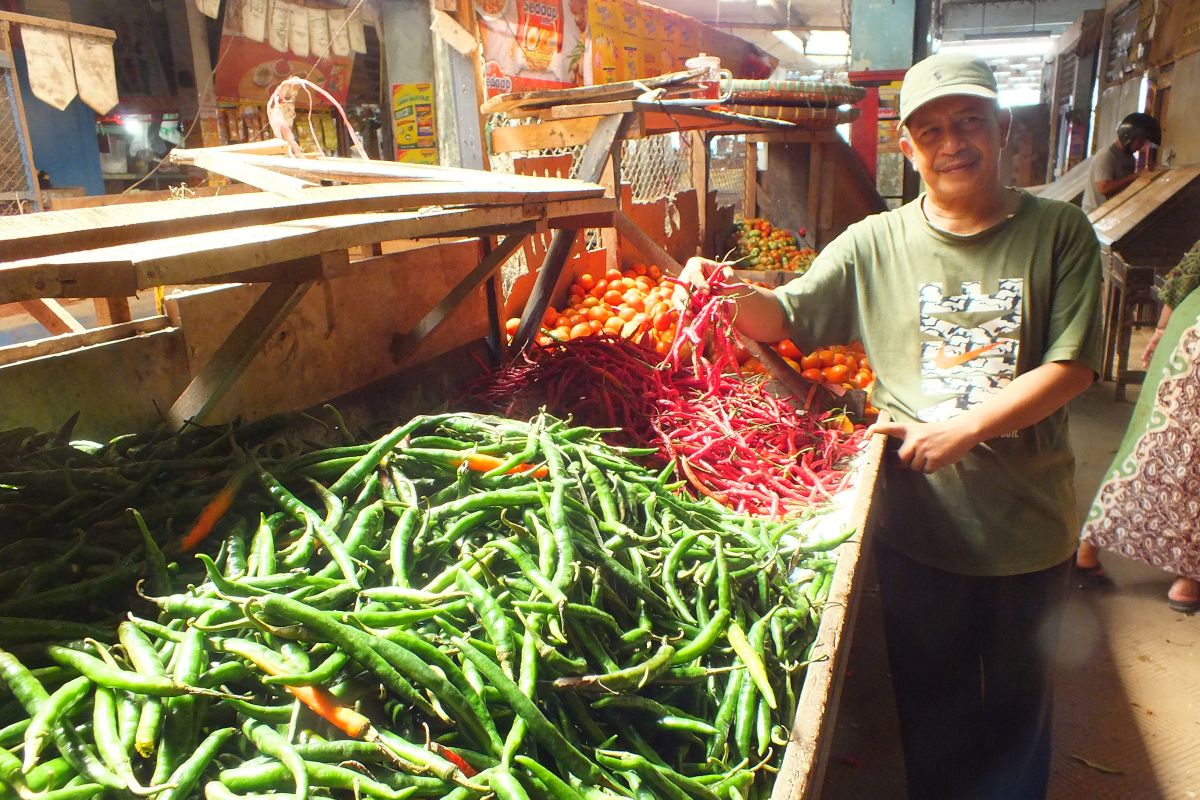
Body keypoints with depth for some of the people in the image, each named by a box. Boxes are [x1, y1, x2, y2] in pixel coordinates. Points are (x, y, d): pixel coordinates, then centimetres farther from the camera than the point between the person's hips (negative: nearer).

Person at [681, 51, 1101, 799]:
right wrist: (733, 293, -25)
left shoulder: (1059, 232, -4)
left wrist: (963, 429, -19)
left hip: (1030, 524, 1)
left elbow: (1072, 366, -9)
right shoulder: (876, 243, -2)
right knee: (930, 698, 18)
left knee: (1019, 700, 22)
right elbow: (786, 317, -3)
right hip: (919, 521, 0)